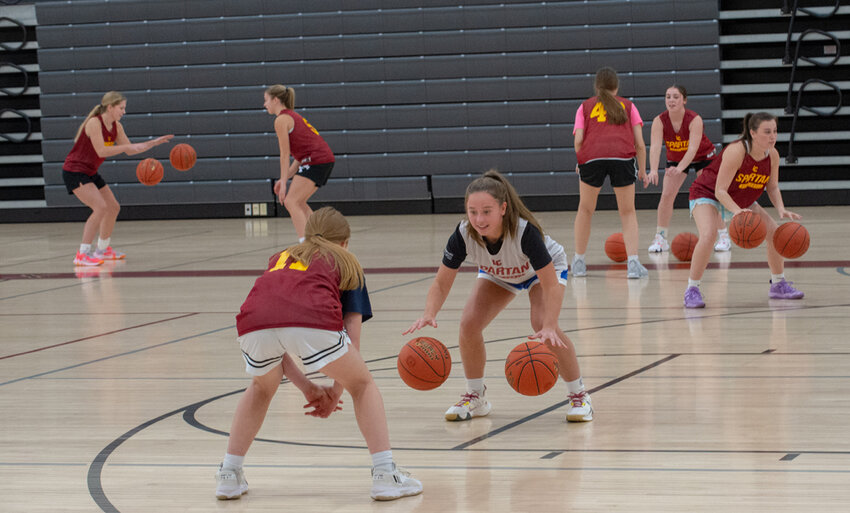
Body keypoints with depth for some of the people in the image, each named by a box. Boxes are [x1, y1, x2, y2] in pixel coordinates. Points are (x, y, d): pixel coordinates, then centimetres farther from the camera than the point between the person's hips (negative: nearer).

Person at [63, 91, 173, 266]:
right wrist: (127, 147, -29)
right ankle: (82, 255, -22)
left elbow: (130, 150, 10)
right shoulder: (94, 123, -22)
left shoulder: (116, 127, 4)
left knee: (113, 207, 14)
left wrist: (154, 142, 2)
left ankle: (102, 249, 31)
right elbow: (101, 151, -30)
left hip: (90, 172, 10)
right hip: (74, 171, -10)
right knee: (100, 207, -23)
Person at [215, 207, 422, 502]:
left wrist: (307, 388, 38)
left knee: (262, 387, 35)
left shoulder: (279, 259, 41)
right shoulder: (345, 262, 33)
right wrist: (336, 390, 31)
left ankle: (229, 475, 30)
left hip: (254, 323, 3)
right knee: (362, 384, 22)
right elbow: (351, 334, 23)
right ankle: (385, 475, 11)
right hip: (312, 320, -3)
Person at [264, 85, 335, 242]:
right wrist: (285, 179, 18)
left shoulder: (281, 120, -5)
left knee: (291, 202, -9)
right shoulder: (293, 116, 23)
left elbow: (285, 155, -8)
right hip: (326, 159, 9)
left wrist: (284, 183, -7)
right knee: (298, 202, 18)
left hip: (315, 161, -9)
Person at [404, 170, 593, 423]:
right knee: (469, 324, -15)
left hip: (544, 269, -4)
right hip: (497, 275, 4)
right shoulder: (463, 235, -33)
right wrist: (429, 314, -44)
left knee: (542, 325, -28)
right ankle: (476, 397, 9)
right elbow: (442, 283, -24)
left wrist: (549, 326, -56)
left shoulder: (525, 231, -43)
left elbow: (551, 285, -40)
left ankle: (579, 396, -8)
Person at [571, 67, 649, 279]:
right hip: (623, 156, 0)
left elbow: (578, 140, 10)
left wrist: (579, 163, 26)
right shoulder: (627, 105, 24)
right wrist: (642, 170, 24)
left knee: (585, 209, 20)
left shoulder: (585, 106, 24)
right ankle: (633, 263, -2)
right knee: (628, 212, 12)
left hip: (592, 157, 0)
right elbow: (639, 143, 15)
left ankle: (579, 261, 25)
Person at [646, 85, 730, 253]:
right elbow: (655, 146, -36)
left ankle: (723, 237, -4)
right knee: (666, 195, -10)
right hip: (675, 158, 3)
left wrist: (680, 168, -58)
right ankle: (660, 239, -1)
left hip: (703, 157, -3)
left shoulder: (695, 119, -33)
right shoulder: (659, 121, -25)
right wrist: (653, 170, -54)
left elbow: (693, 148, -42)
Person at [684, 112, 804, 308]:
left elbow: (772, 187, -1)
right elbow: (720, 190, -34)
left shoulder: (772, 155, -14)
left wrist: (781, 210, -20)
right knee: (708, 235, -32)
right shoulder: (736, 151, -34)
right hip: (707, 194, -7)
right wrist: (737, 211, -49)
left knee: (774, 232, 0)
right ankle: (692, 290, -20)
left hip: (740, 201, 7)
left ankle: (778, 285, 19)